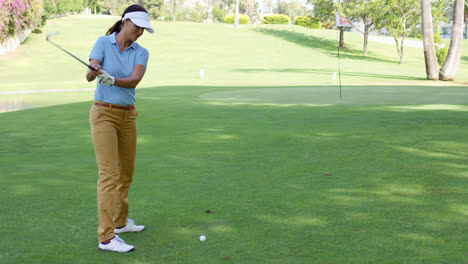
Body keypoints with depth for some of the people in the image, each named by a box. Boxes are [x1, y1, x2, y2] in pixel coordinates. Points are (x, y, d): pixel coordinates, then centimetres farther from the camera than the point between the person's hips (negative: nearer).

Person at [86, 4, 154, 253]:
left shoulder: (141, 53, 3)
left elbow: (134, 80, -17)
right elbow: (89, 75, -18)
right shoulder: (103, 42, -5)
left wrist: (113, 80, -37)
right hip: (103, 114, -5)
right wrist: (95, 72, -42)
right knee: (109, 174, -13)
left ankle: (120, 221, 33)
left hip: (127, 116, 6)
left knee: (126, 172, 15)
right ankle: (106, 237, -12)